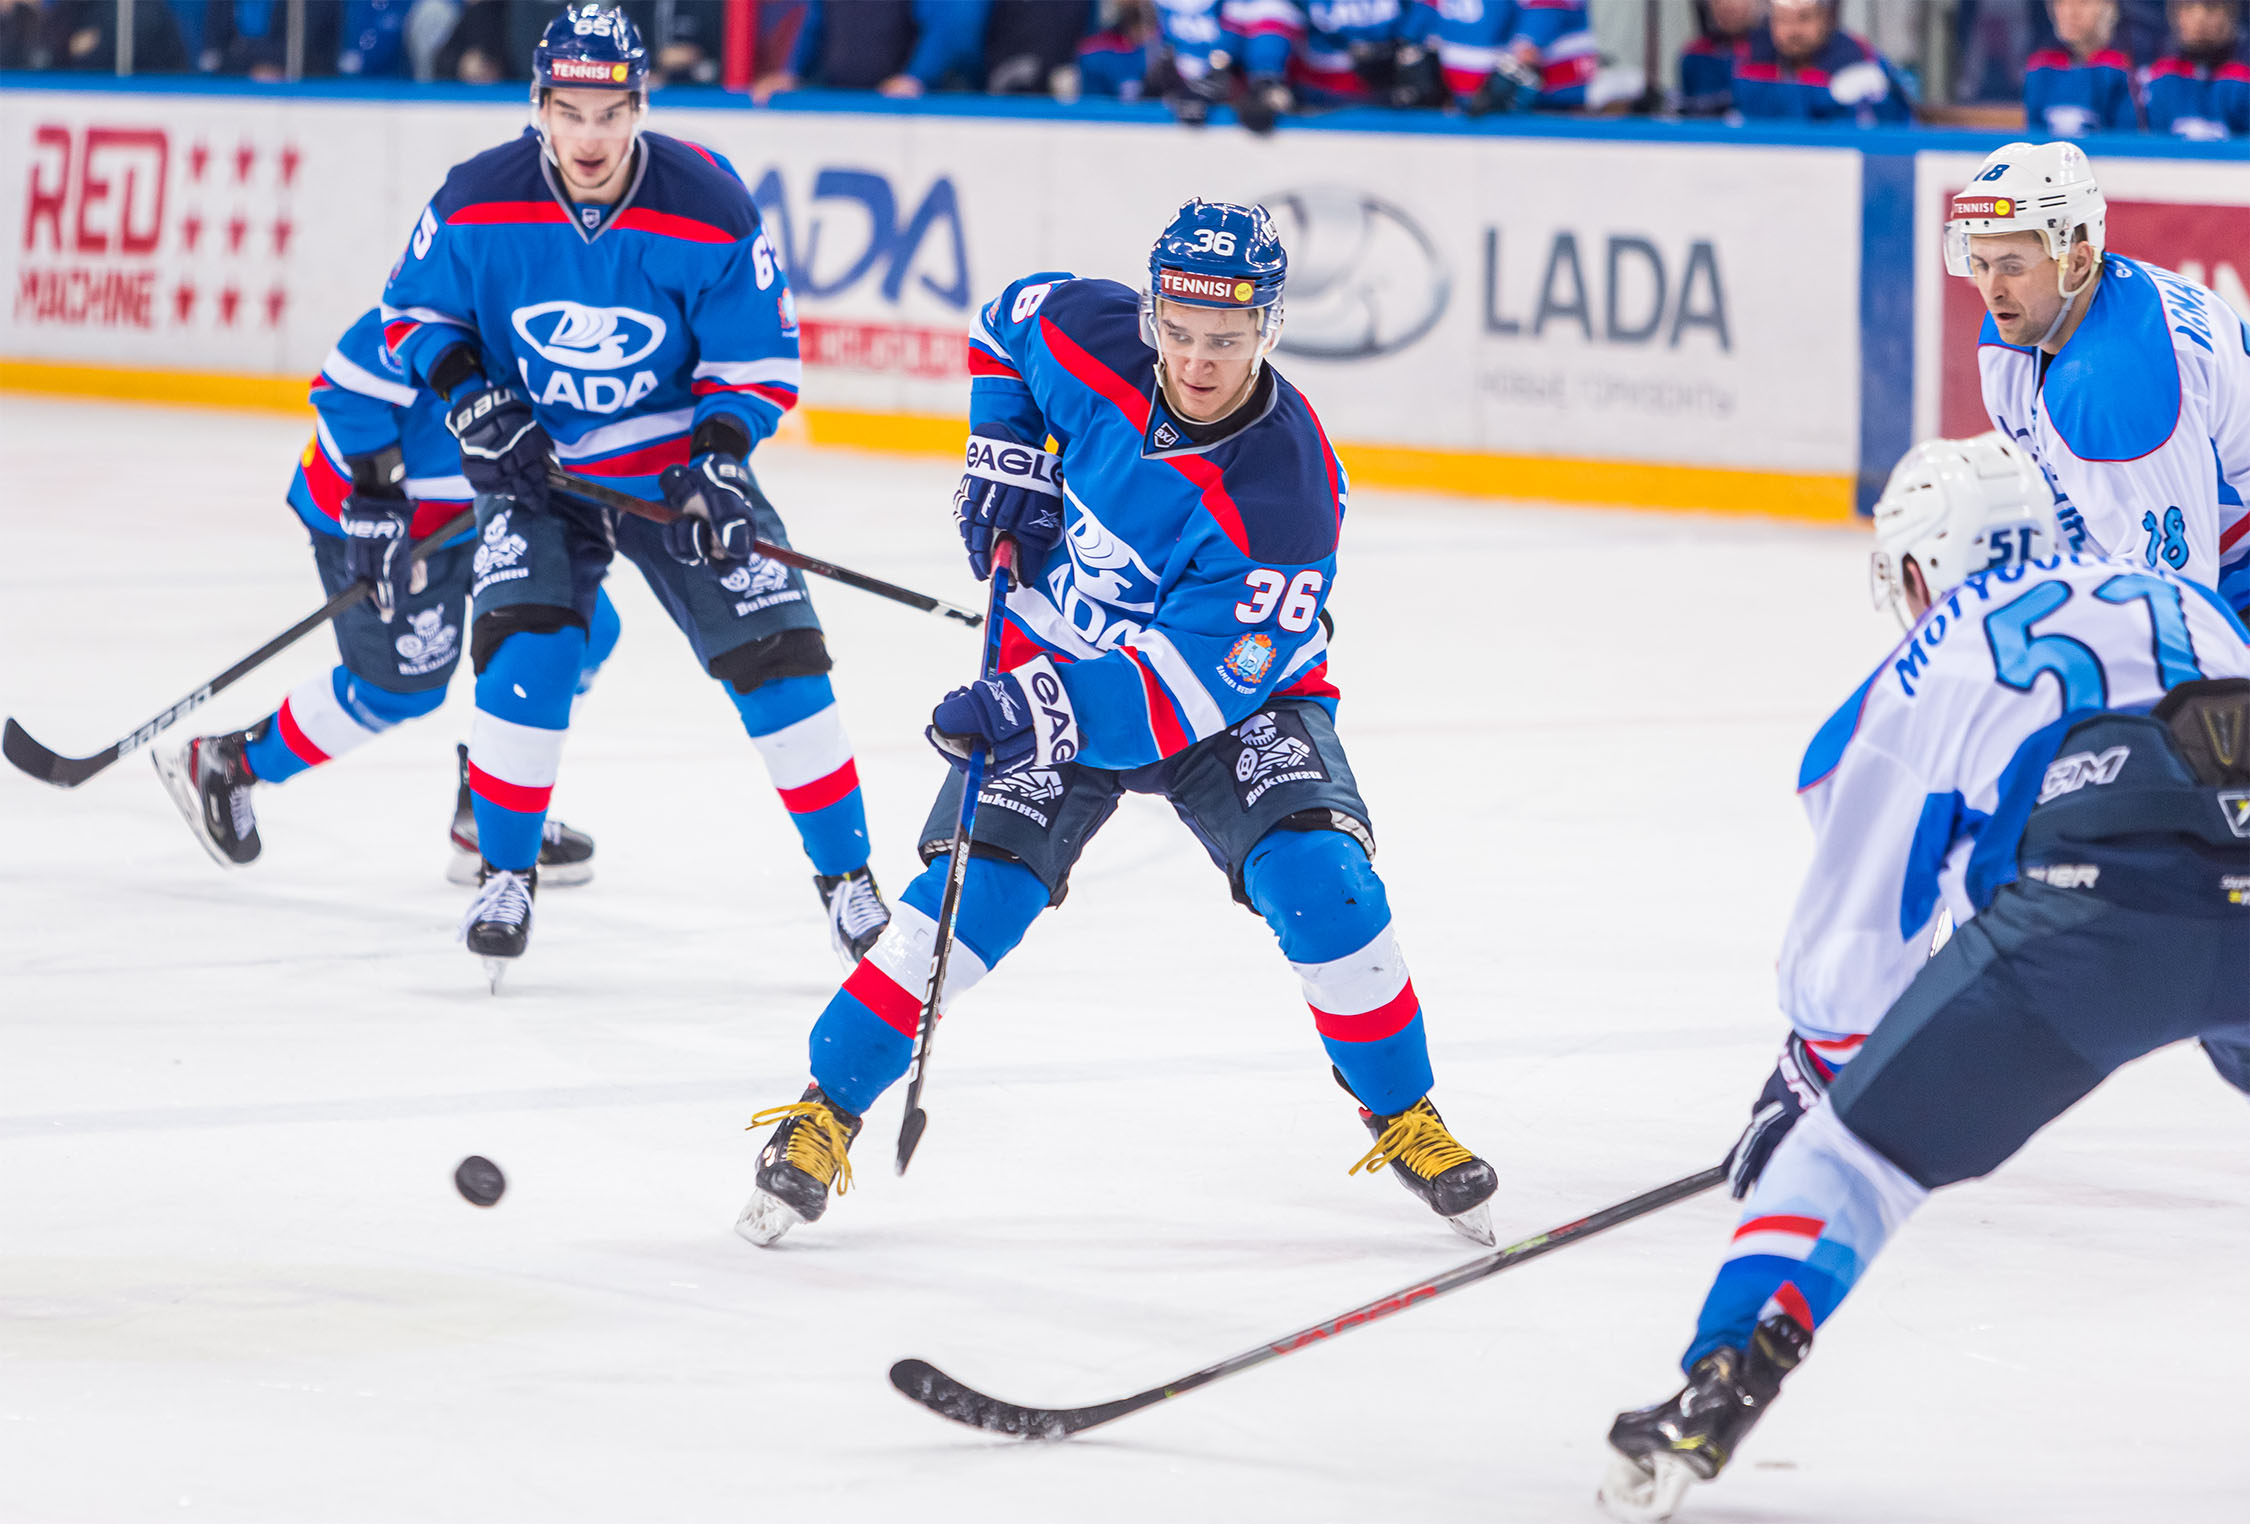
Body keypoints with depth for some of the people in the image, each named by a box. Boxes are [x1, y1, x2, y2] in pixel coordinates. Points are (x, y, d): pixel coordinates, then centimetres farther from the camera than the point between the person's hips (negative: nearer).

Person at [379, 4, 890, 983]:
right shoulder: (478, 206, -17)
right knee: (524, 652, -18)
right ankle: (506, 875, 0)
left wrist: (716, 463, -23)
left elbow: (760, 356, -10)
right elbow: (415, 312, -1)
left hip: (676, 460, 0)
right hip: (535, 463, 0)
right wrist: (475, 405, -15)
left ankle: (848, 875, 9)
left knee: (774, 653, -6)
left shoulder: (706, 211, -19)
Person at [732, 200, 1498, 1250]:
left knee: (1319, 881, -22)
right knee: (978, 885, -15)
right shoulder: (1091, 338, -20)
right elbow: (1011, 320, 6)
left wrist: (1049, 709, -44)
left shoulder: (1284, 496, -32)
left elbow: (1196, 683, -33)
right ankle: (826, 1112, -3)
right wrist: (1004, 458, -6)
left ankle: (1403, 1118, 0)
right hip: (1057, 668, 2)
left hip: (1235, 695, -2)